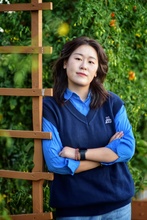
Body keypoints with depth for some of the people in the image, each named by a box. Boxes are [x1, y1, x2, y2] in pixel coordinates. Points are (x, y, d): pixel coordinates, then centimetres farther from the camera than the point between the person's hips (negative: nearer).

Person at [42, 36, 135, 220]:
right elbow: (55, 163, -13)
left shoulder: (113, 103, 2)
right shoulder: (50, 107, -6)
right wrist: (108, 153, -10)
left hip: (117, 203, 3)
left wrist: (79, 154, -15)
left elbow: (128, 148, -8)